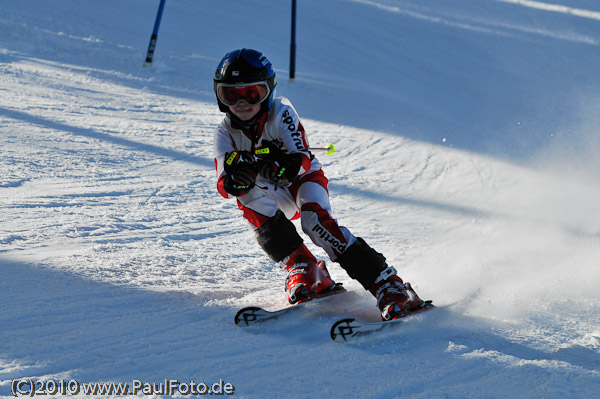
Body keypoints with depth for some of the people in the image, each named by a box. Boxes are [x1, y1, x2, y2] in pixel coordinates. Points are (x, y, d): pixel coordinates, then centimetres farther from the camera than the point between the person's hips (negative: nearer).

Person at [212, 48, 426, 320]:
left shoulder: (280, 112, -19)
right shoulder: (225, 133, -12)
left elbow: (302, 160, -31)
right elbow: (224, 186, -25)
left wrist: (280, 166, -55)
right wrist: (234, 180, -50)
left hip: (303, 180, -3)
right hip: (271, 197, 3)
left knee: (315, 221, -32)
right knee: (250, 193, -30)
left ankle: (389, 287, -34)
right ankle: (303, 270, -21)